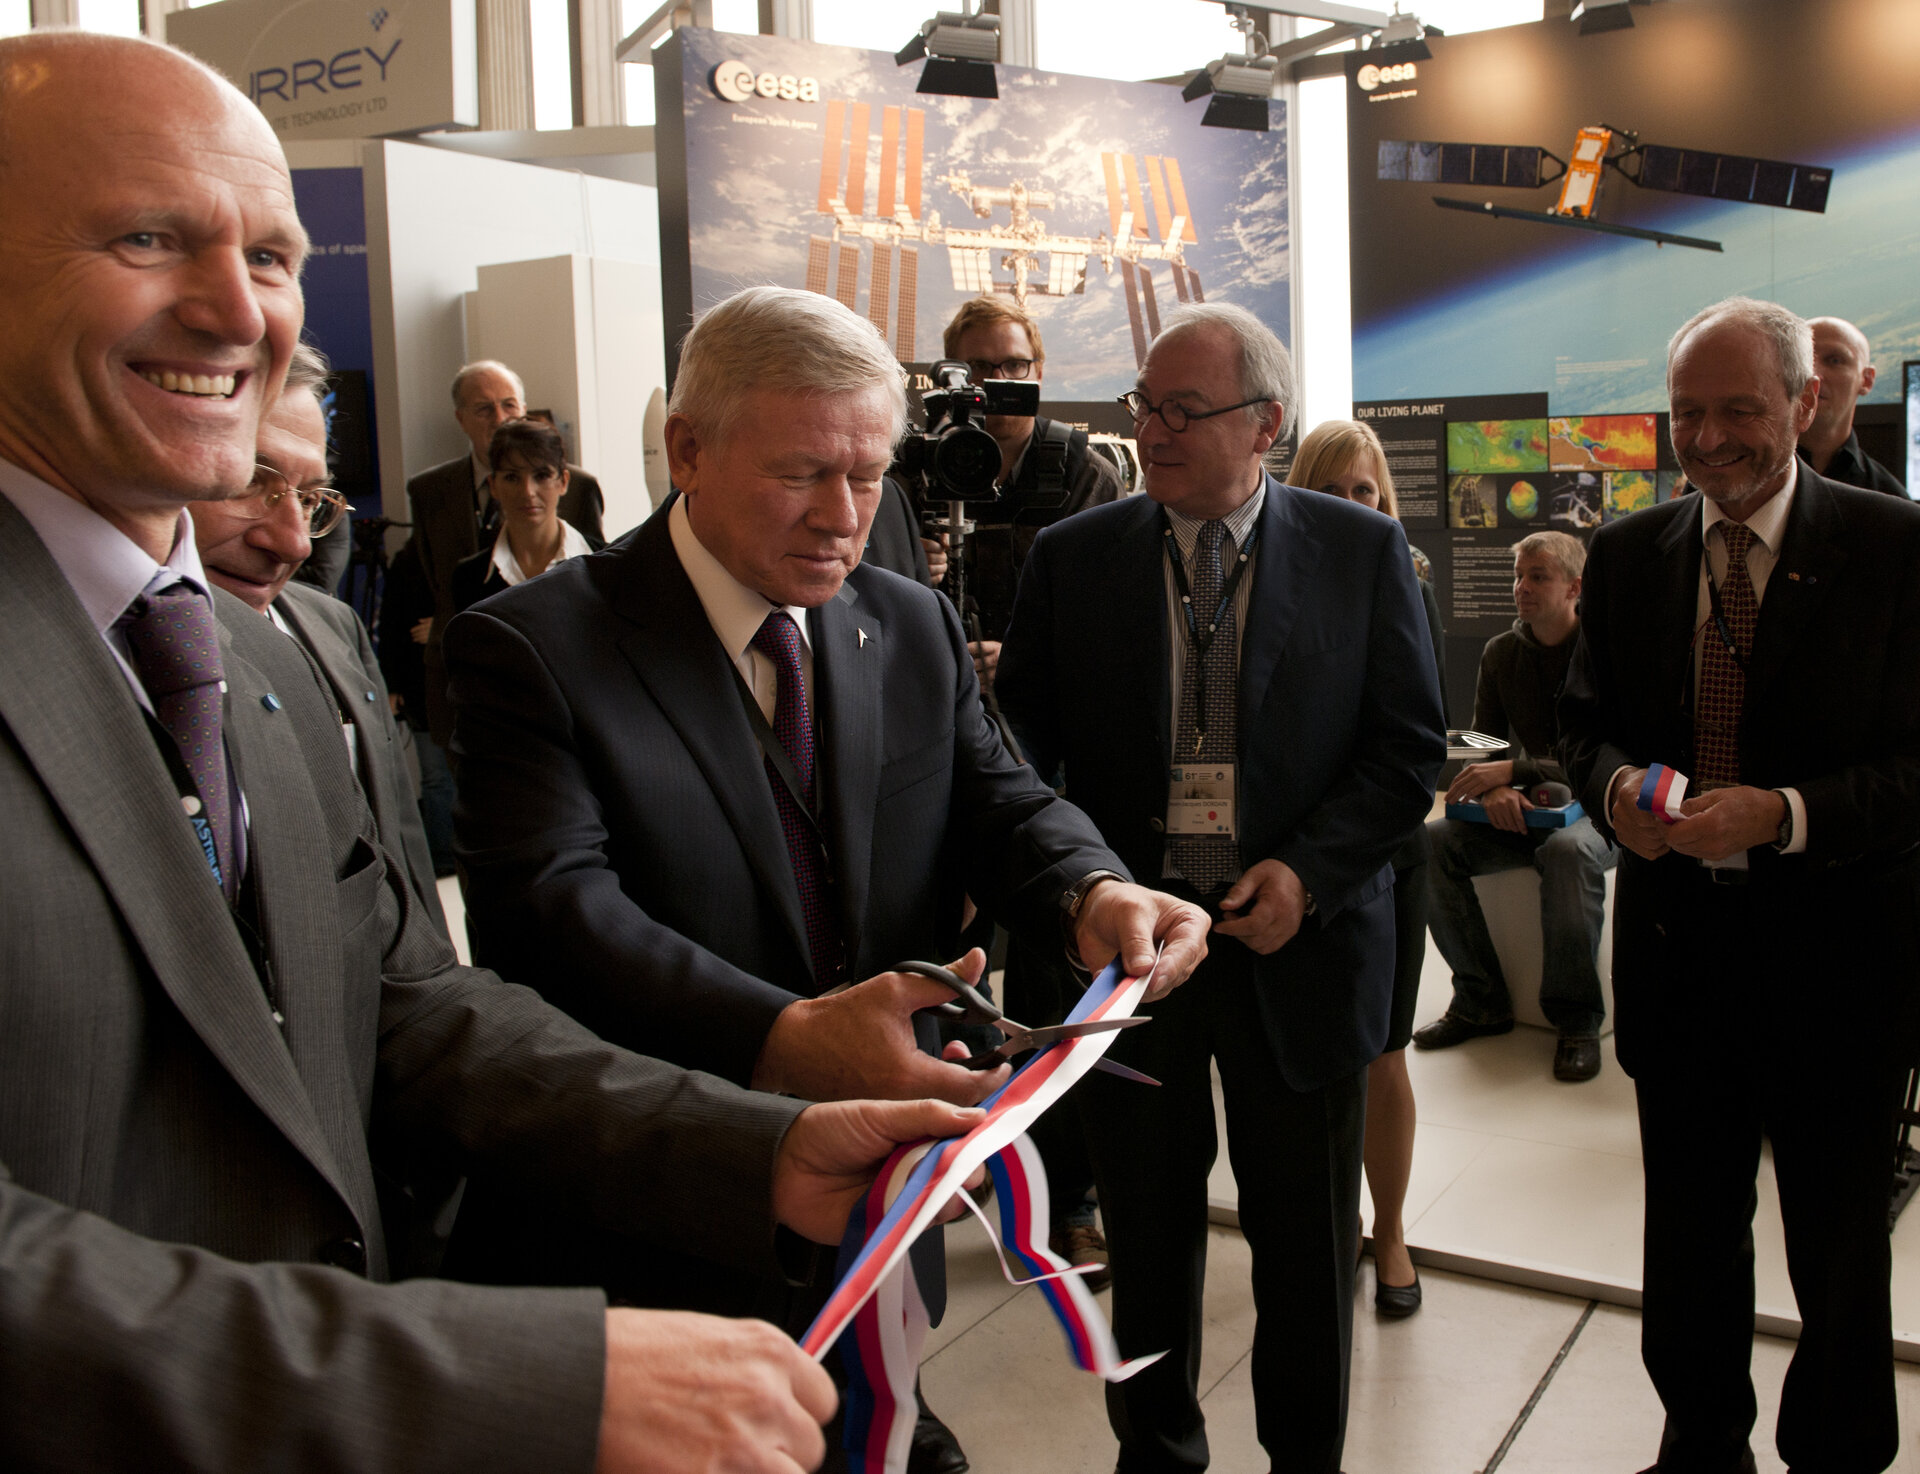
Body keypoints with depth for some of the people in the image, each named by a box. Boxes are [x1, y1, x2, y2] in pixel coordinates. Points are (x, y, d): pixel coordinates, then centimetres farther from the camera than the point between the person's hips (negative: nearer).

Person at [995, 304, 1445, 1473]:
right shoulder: (1072, 557, 0)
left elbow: (1411, 746, -1)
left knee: (1306, 1241, 15)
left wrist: (1309, 872, -14)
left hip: (1299, 943, 0)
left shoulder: (1361, 551, -2)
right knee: (1148, 1231, 17)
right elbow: (1025, 750, 2)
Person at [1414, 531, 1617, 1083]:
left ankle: (1577, 1017, -22)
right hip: (1522, 811, 5)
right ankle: (1481, 1001, -10)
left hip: (1593, 810, -5)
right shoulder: (1501, 653, 7)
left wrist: (1513, 771, -25)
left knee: (1567, 851, -39)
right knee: (1434, 840, -21)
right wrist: (1493, 789, -16)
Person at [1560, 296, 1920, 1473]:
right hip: (1678, 943, 4)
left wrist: (1785, 814, -27)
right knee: (1688, 1226, 19)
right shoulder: (1629, 555, 3)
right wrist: (1617, 786, -12)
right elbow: (1587, 721, 10)